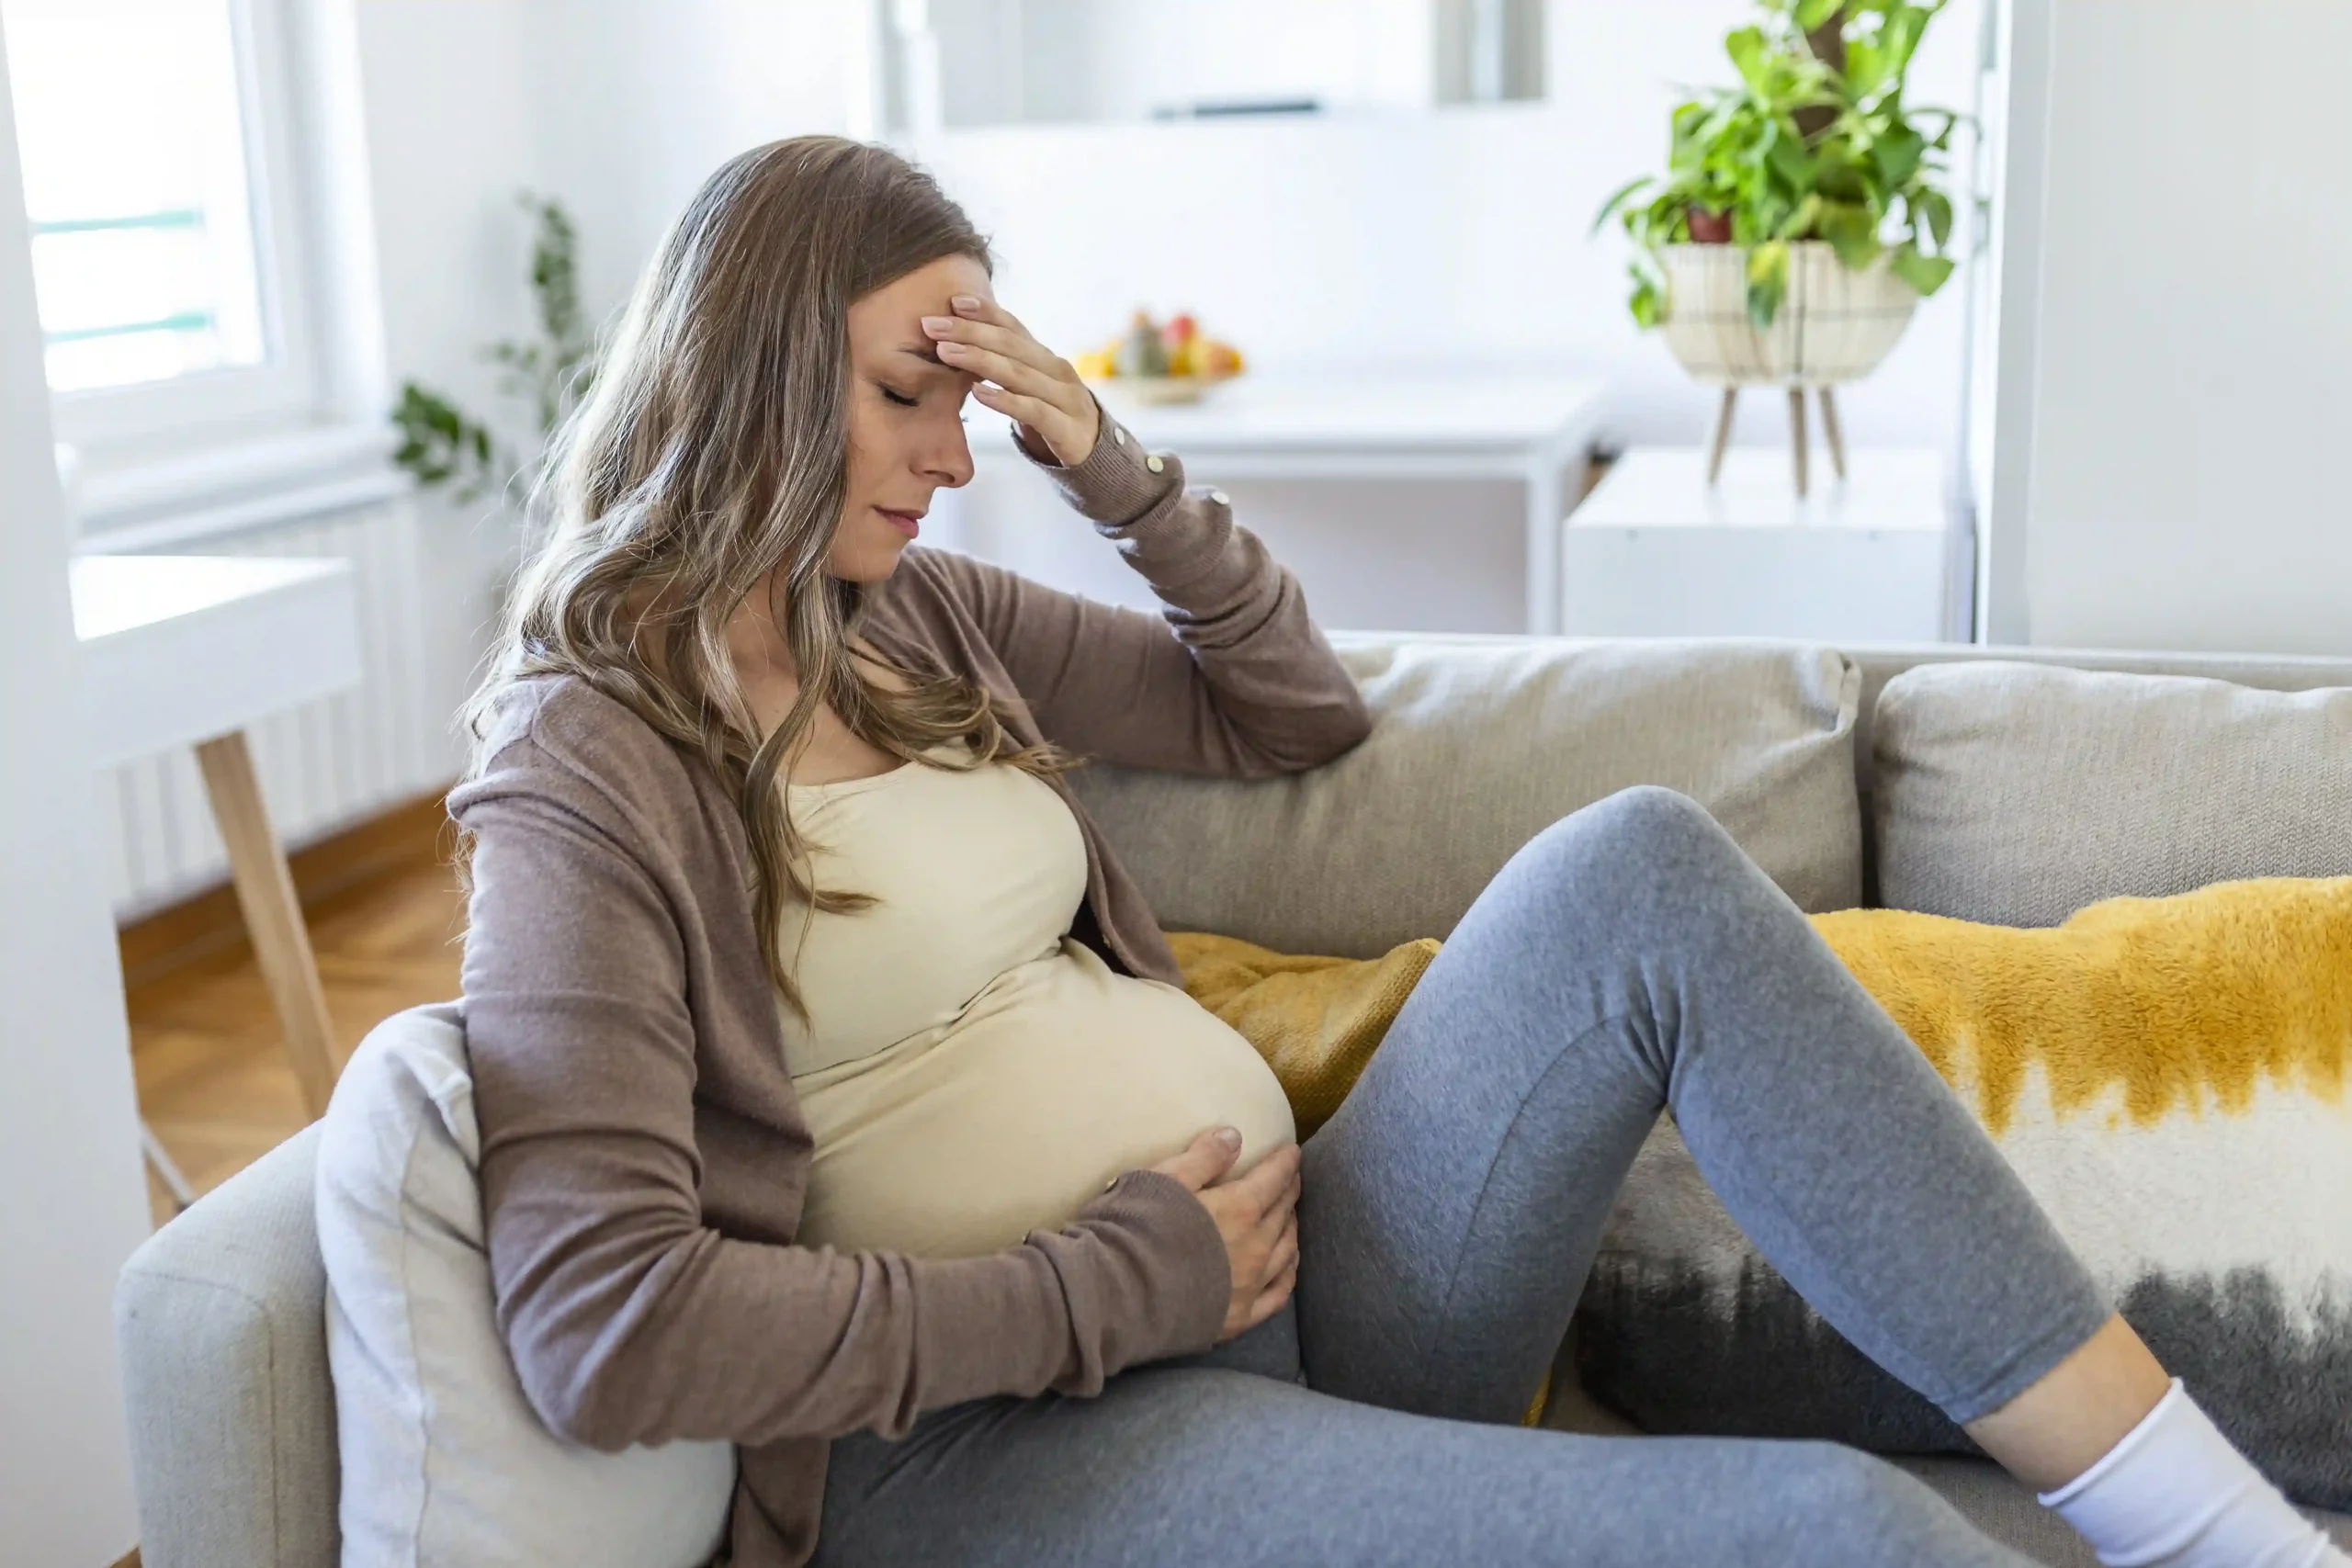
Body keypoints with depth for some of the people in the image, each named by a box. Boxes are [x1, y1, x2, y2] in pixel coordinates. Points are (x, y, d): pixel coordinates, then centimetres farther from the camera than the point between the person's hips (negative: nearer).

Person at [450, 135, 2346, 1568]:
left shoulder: (915, 619, 14)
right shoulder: (584, 765, -8)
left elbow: (1294, 714, 23)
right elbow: (602, 1329, -21)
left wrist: (1116, 468, 5)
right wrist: (1125, 1281, -16)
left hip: (1289, 1292, 7)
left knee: (1635, 870, -16)